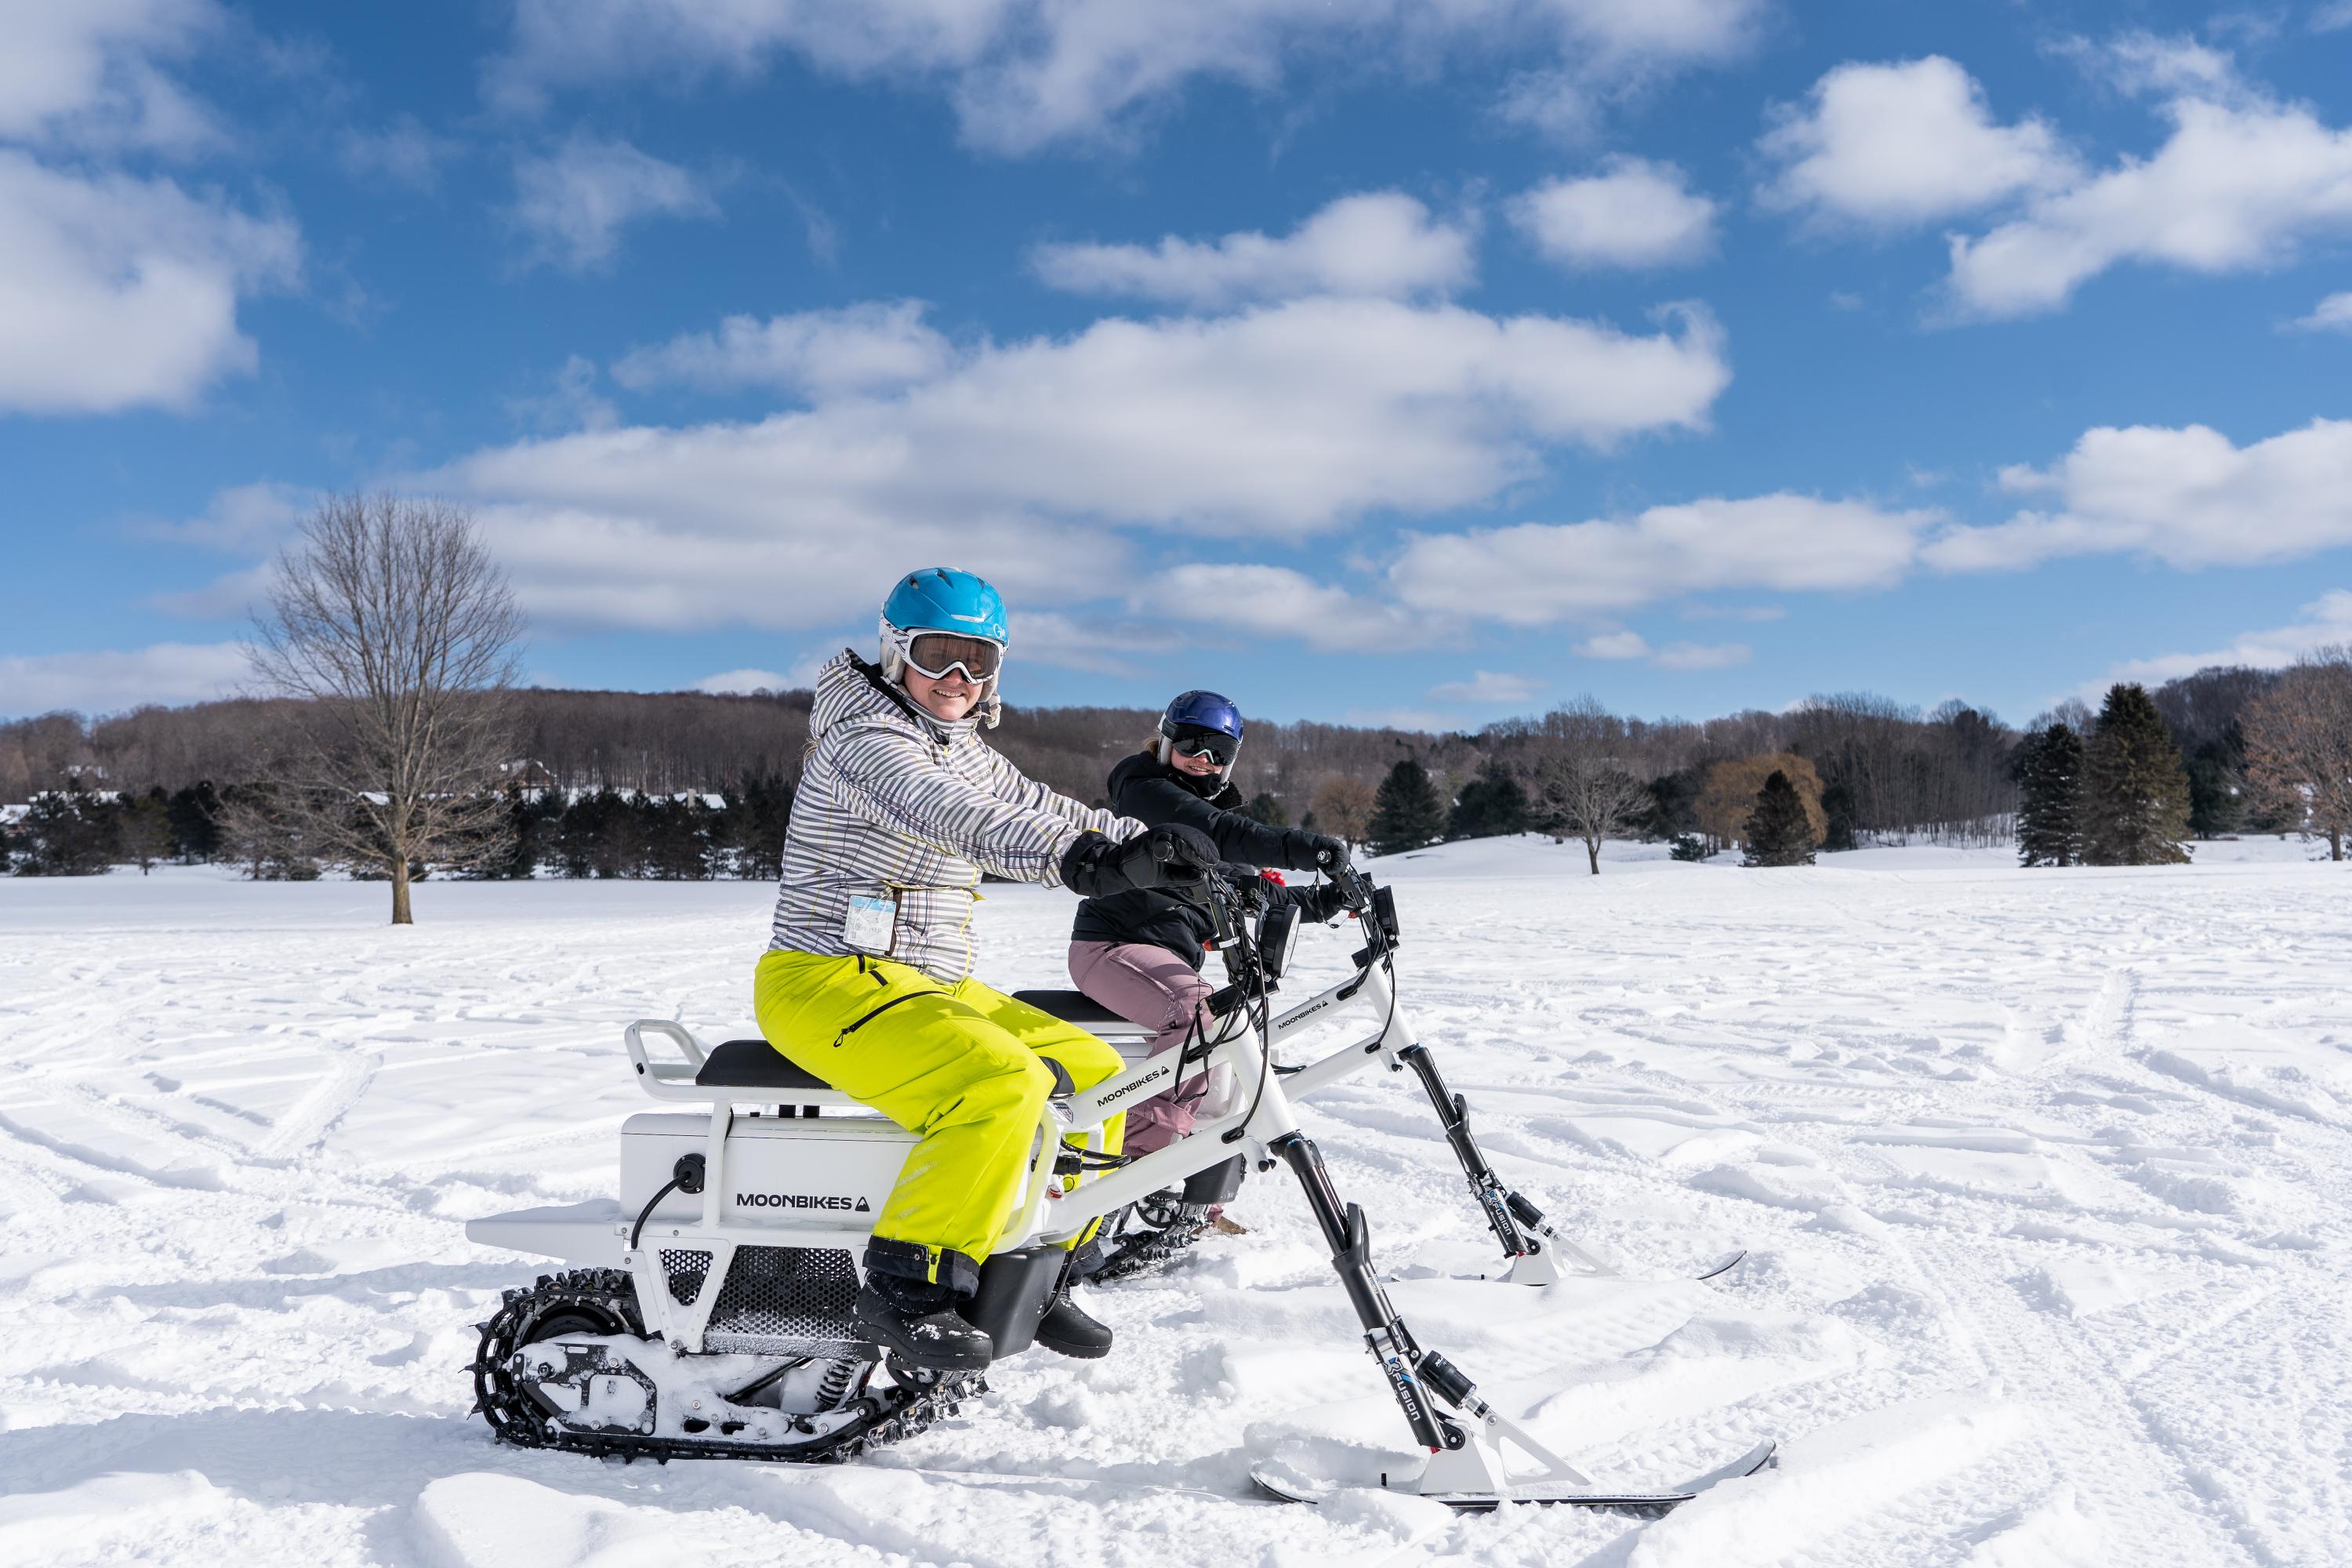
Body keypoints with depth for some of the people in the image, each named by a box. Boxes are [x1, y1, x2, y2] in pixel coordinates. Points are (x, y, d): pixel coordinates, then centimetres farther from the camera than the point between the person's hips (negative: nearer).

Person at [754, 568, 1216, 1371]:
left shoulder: (964, 749, 15)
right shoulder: (867, 739, -15)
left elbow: (1042, 809, 16)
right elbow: (951, 818, -34)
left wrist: (1166, 851, 4)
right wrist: (1080, 859, -49)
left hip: (929, 986, 9)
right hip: (826, 982, -9)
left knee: (1093, 1071, 5)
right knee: (1002, 1084, -31)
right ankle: (906, 1289, -20)